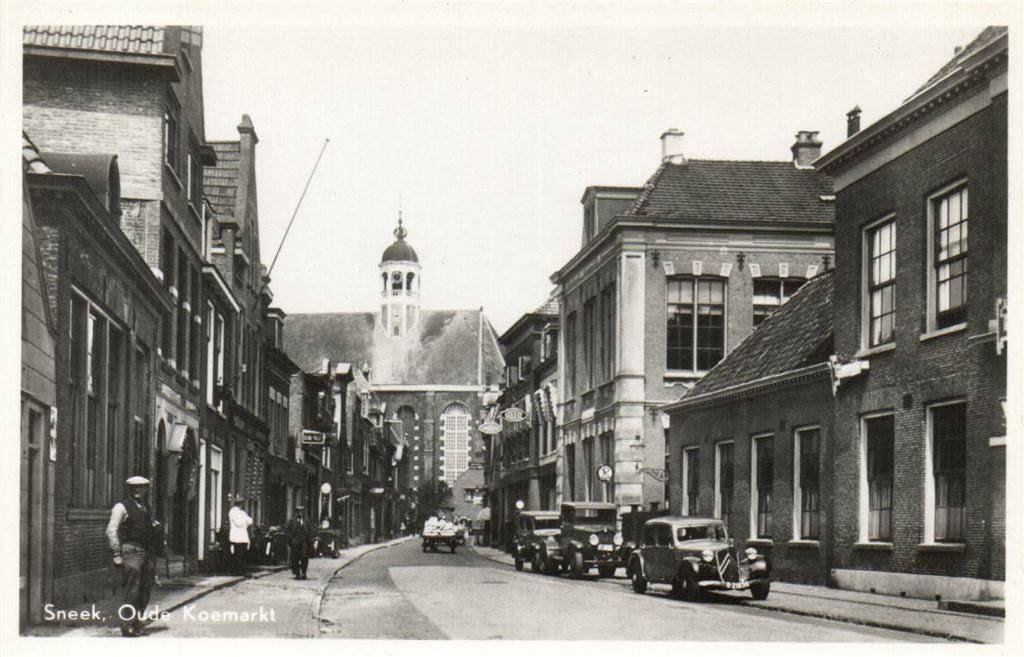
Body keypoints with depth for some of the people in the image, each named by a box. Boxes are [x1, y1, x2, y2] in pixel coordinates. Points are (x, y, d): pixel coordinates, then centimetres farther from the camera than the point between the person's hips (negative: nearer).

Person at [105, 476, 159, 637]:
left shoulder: (146, 508, 20)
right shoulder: (122, 507, -2)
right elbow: (111, 531, -8)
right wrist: (117, 554, -14)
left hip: (147, 551, 7)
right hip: (131, 550, -7)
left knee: (145, 589, 9)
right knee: (132, 589, -9)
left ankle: (137, 624, 19)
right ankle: (127, 626, -4)